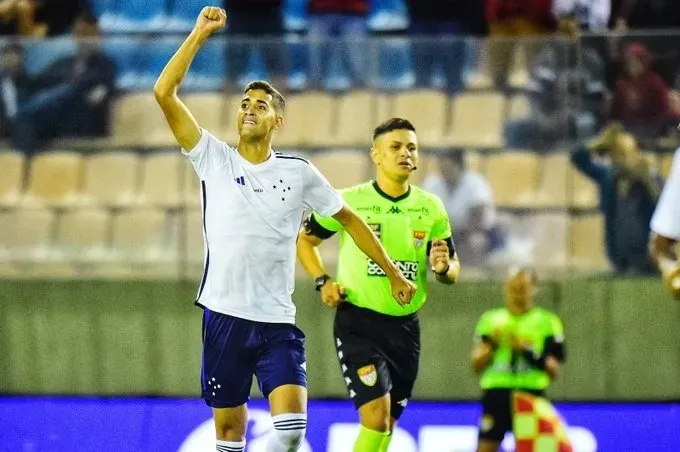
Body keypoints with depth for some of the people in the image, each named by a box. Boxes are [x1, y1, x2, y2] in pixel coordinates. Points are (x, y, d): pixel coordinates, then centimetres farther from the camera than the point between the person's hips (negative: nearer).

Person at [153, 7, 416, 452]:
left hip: (277, 323, 0)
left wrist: (393, 274, 17)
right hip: (224, 315, 0)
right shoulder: (214, 159, 2)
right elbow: (164, 93, -5)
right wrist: (200, 34, -8)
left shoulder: (298, 172, 5)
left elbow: (348, 218, 16)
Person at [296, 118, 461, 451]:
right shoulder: (349, 201, -6)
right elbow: (305, 240, 8)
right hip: (358, 323, -4)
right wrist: (323, 282, -6)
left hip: (404, 326, 4)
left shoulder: (431, 208, 3)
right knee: (376, 416, -20)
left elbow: (453, 270, 7)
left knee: (387, 424, 13)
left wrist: (444, 268, -16)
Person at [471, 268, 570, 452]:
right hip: (496, 394, 2)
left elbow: (554, 371, 2)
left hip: (530, 395, -2)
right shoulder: (491, 319, 13)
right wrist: (492, 344, -7)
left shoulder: (547, 323, 6)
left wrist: (530, 352, -12)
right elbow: (476, 366, 10)